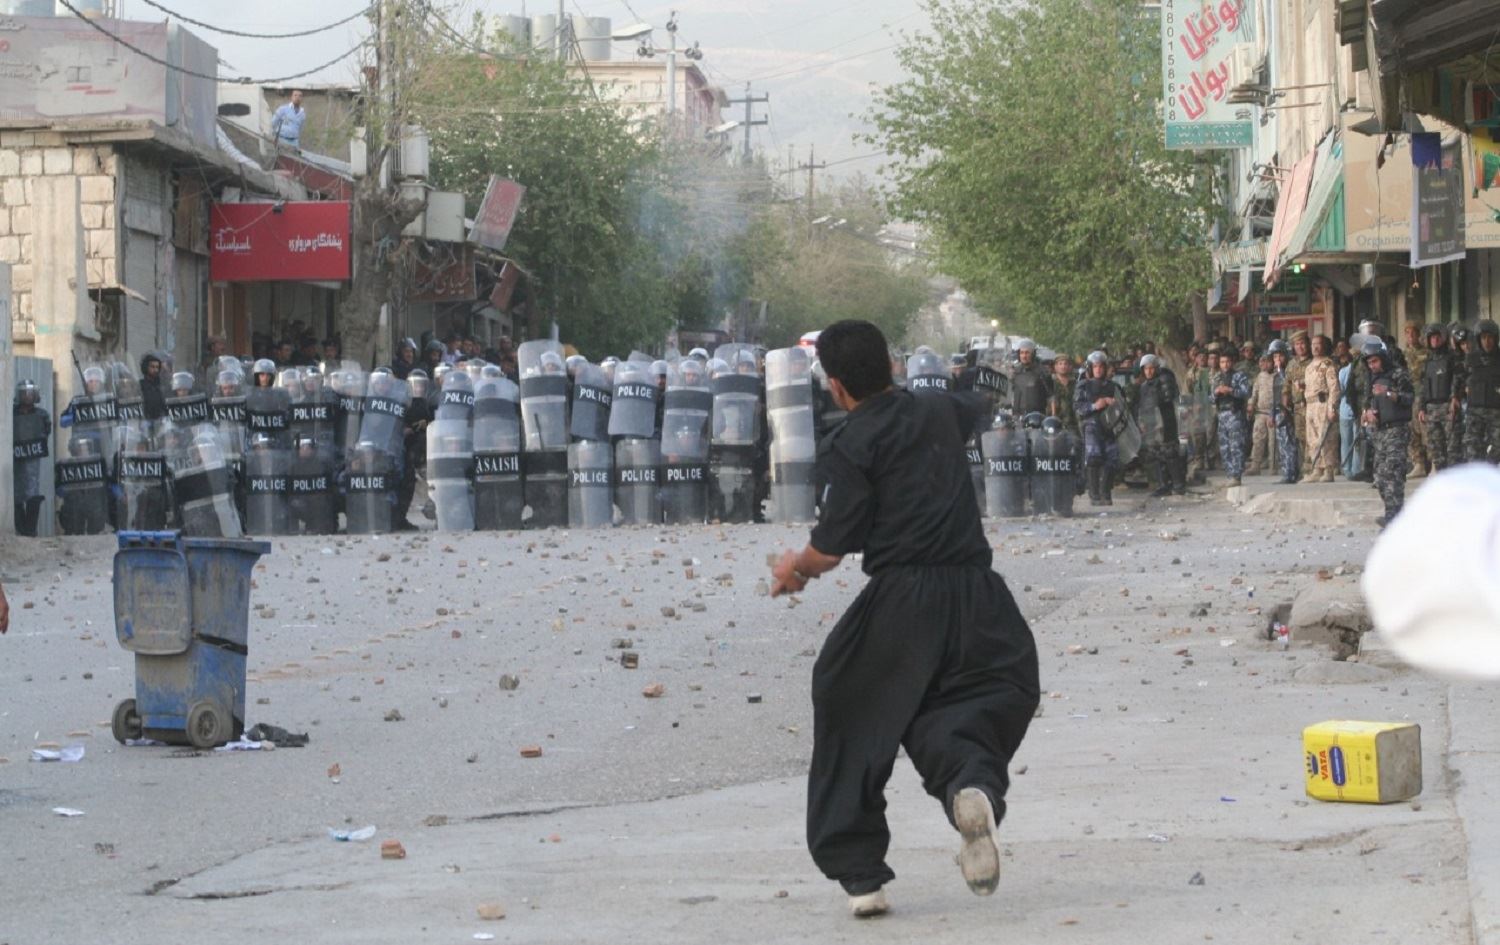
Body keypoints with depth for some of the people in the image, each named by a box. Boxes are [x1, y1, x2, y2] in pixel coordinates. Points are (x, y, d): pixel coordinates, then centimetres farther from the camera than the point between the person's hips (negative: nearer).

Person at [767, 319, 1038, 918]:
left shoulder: (850, 446, -6)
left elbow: (831, 549, -7)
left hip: (899, 604, -4)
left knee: (854, 731, 11)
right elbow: (975, 408, 40)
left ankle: (860, 874, 11)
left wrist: (794, 568, 14)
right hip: (975, 595, 4)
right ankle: (973, 780, -22)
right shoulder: (941, 413, 12)